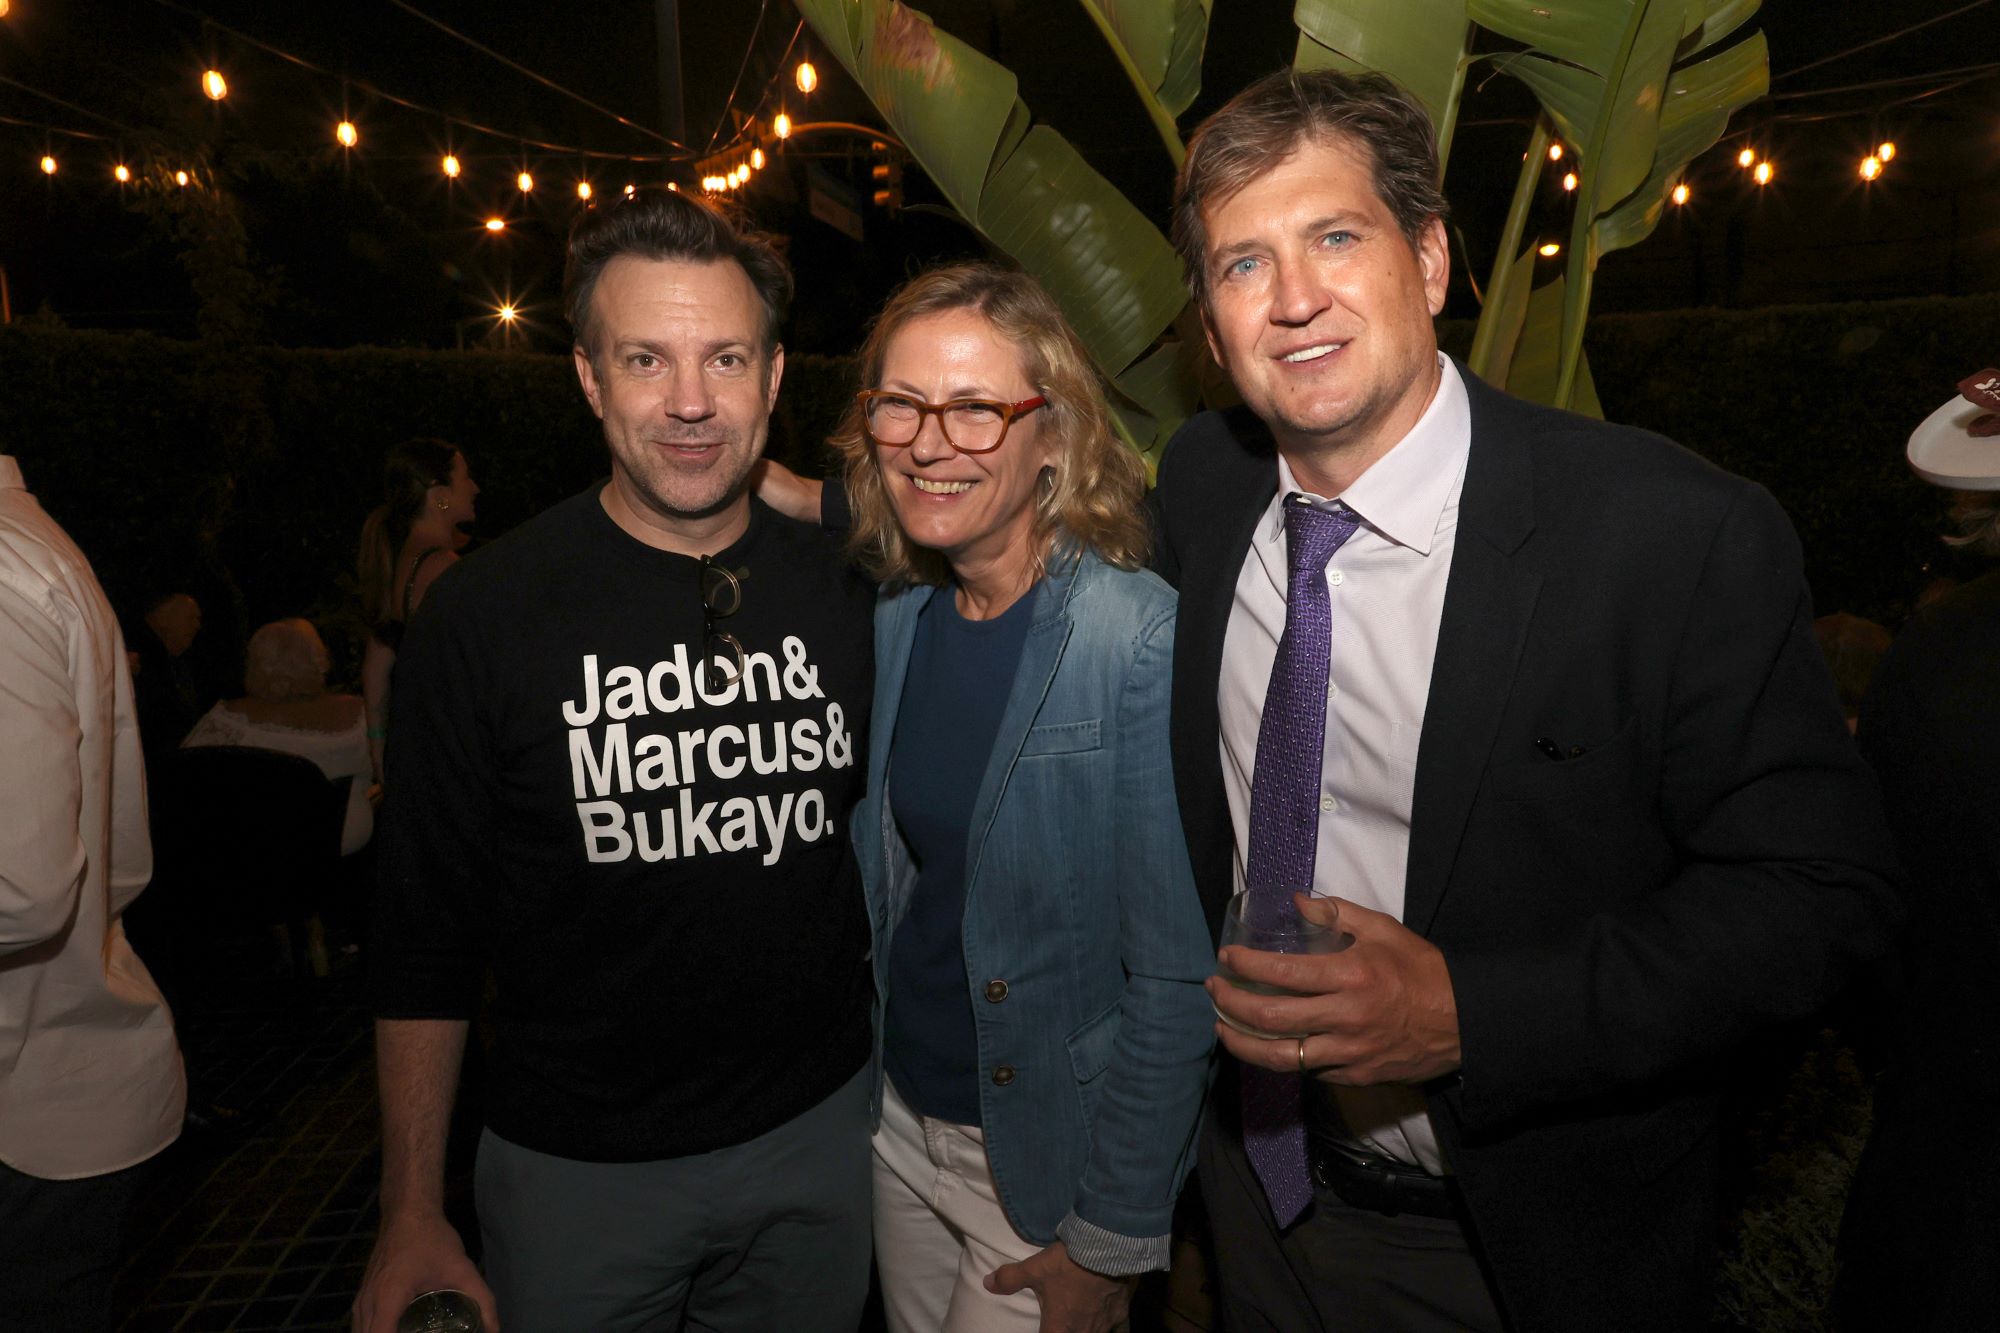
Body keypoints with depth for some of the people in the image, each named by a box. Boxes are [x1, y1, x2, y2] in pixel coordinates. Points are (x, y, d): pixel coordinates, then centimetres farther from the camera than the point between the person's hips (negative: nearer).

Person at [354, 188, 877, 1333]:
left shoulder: (847, 593, -6)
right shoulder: (483, 618, -12)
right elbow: (426, 940, -6)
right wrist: (412, 1214, -5)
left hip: (817, 1134, 3)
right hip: (578, 1164, -2)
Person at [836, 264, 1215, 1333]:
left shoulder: (1143, 642, -22)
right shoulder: (894, 624, -3)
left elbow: (1176, 978, -19)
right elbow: (882, 890, 7)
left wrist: (1111, 1239, -15)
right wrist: (861, 1088, 6)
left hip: (1052, 1161, -5)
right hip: (899, 1122, 6)